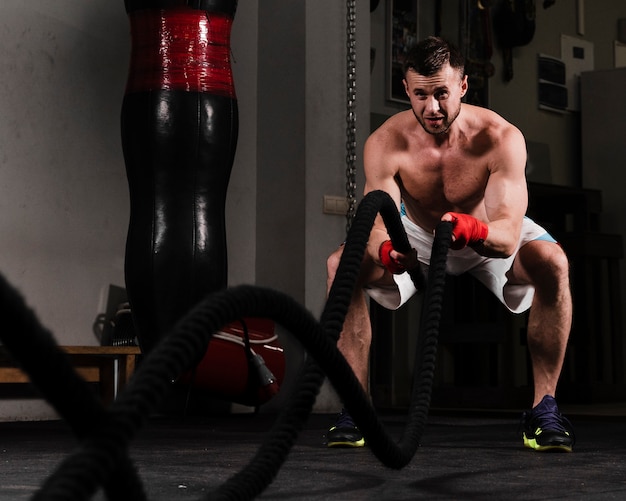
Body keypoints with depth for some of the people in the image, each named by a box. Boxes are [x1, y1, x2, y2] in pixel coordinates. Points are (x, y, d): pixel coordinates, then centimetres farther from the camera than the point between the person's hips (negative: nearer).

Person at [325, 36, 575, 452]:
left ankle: (545, 407, -19)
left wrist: (476, 230, -64)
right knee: (342, 265, -24)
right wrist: (386, 250, -61)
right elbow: (378, 224, -37)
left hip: (489, 237, -1)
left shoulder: (502, 138, -33)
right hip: (416, 237, 1)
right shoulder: (385, 144, -28)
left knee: (552, 262, -32)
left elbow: (508, 236, -41)